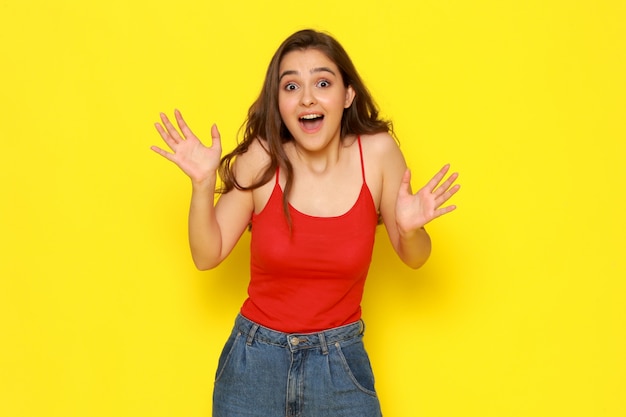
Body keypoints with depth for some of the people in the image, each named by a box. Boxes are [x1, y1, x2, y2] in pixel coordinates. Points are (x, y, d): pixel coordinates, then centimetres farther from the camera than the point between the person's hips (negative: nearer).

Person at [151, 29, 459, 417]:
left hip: (342, 361, 0)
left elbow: (413, 257, 1)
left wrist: (409, 228, -20)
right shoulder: (262, 158, -12)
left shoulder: (377, 152, -11)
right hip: (255, 360, 0)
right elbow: (208, 255, -4)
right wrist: (203, 183, -17)